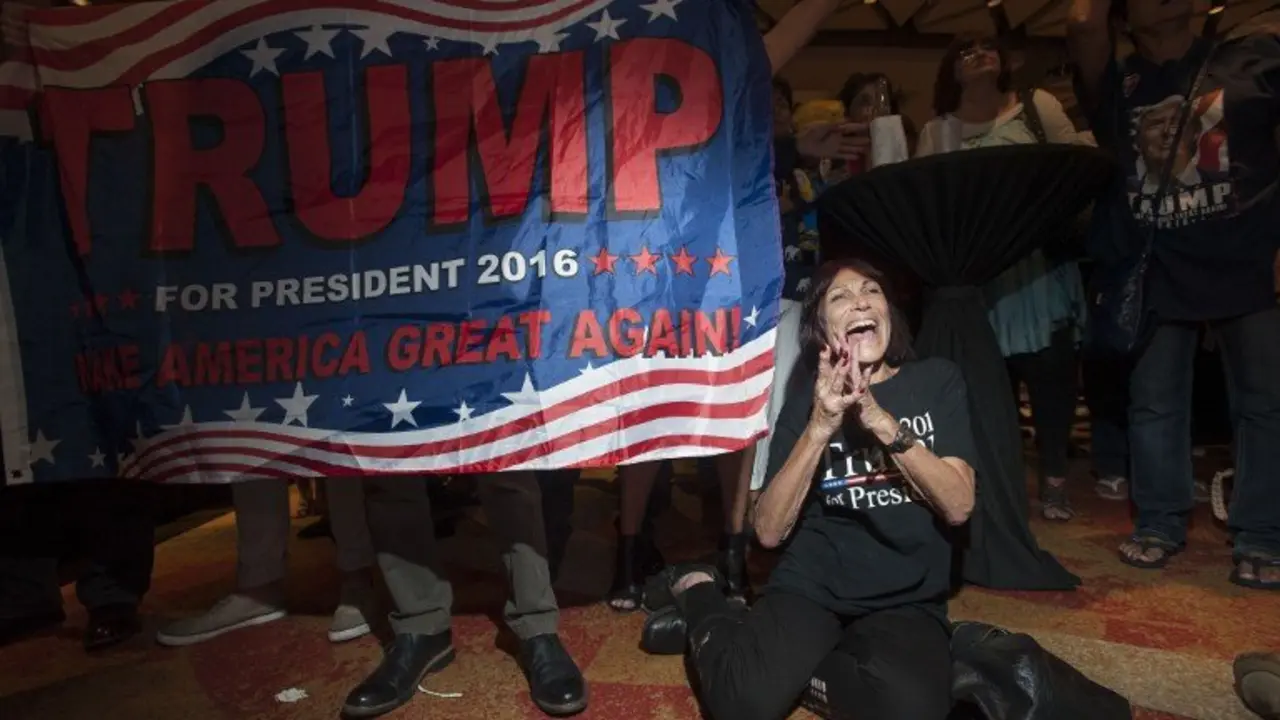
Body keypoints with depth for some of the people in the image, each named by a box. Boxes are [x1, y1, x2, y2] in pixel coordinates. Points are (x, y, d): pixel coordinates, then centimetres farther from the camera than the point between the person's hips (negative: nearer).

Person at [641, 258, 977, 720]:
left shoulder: (936, 381, 3)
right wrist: (819, 428, -21)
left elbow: (958, 506, -8)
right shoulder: (804, 406, 3)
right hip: (812, 586, -1)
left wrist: (884, 423, -23)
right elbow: (769, 531, -9)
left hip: (909, 600, 1)